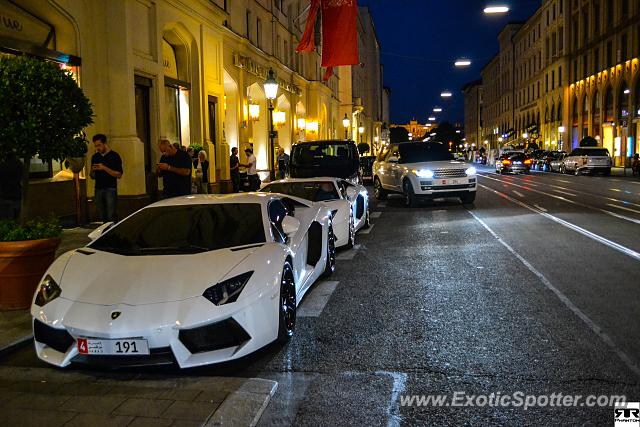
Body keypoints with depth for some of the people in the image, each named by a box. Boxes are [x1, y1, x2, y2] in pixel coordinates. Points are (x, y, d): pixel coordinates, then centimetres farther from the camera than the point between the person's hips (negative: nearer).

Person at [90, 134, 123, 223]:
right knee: (102, 217, 5)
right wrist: (92, 170, -3)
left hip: (110, 189, -5)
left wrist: (104, 168, -16)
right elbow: (92, 176, 19)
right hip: (98, 189, 5)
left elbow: (119, 175, -7)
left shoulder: (114, 156, -1)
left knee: (111, 217, -9)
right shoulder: (95, 157, 14)